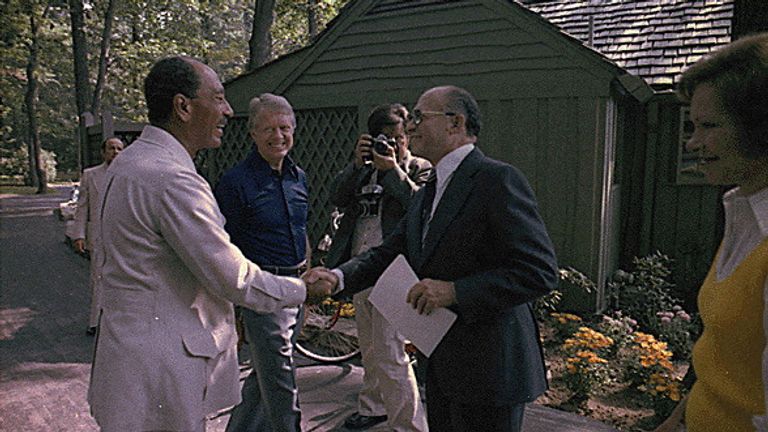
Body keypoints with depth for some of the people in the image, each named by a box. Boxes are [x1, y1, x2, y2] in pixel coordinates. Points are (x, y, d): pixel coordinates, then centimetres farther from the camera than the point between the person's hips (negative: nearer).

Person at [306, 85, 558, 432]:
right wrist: (338, 277, -6)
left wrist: (454, 291, -24)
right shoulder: (427, 194, 12)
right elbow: (389, 253, 11)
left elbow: (540, 271, -21)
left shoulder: (498, 179, -16)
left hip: (488, 371, -8)